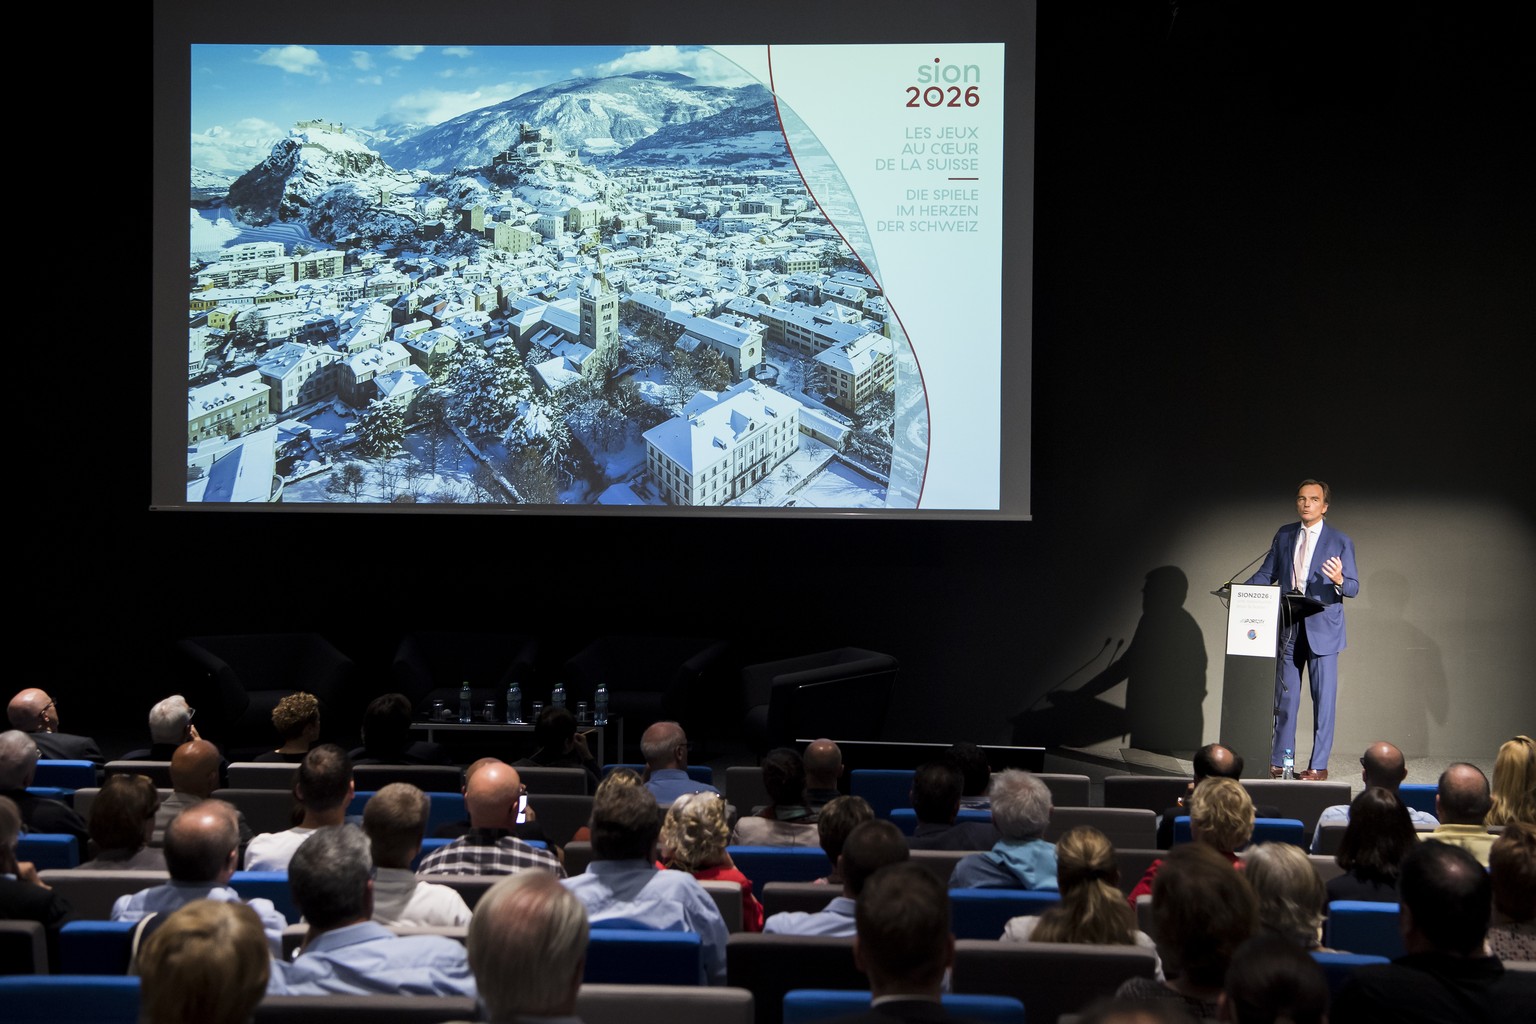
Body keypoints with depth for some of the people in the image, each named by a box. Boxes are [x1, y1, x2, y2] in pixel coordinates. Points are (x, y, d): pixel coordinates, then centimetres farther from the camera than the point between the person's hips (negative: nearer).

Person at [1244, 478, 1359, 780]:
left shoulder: (1340, 542, -1)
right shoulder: (1284, 535, 10)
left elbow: (1353, 588, -4)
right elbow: (1266, 574, 11)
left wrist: (1339, 580, -27)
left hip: (1322, 630, -4)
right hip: (1288, 629, 4)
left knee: (1323, 698, -3)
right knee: (1284, 697, 9)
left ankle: (1318, 765, 3)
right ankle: (1278, 761, 16)